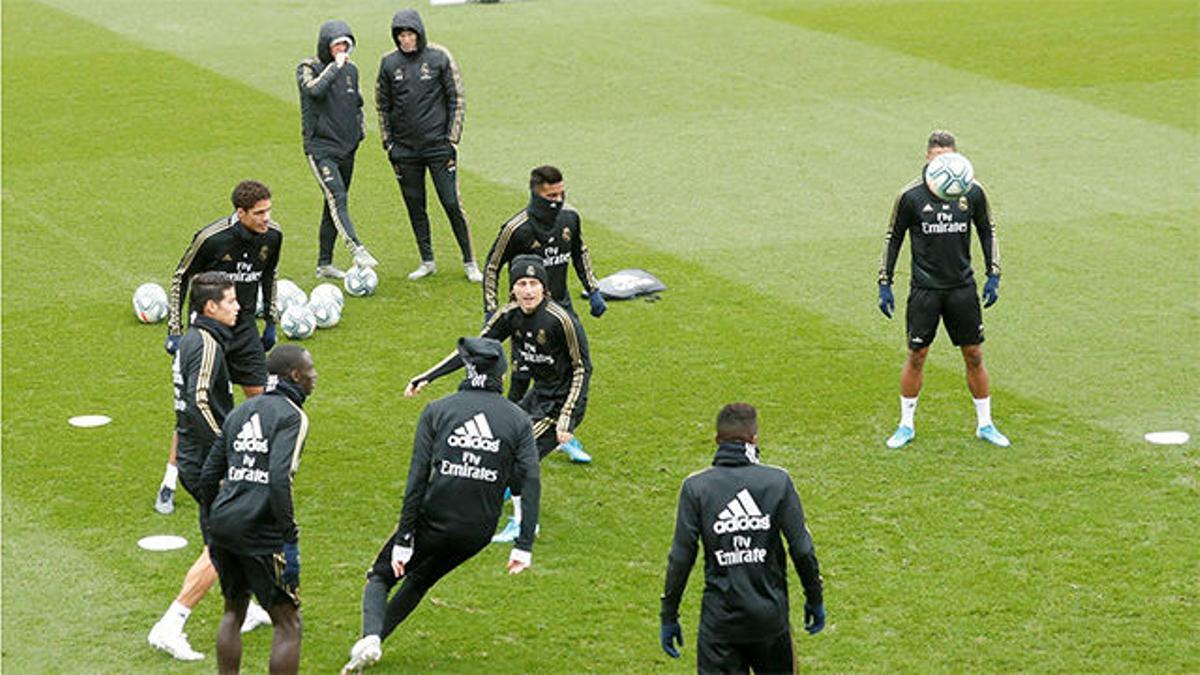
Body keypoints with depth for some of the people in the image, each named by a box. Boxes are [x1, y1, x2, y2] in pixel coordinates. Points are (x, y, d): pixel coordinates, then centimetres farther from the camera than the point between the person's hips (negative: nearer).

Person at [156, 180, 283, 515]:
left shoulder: (272, 236, -7)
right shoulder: (211, 238, -22)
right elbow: (180, 278, -9)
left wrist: (271, 321, 16)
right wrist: (174, 331, -9)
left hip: (244, 327, 5)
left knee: (259, 396, 2)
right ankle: (169, 484, 5)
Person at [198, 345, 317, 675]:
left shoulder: (241, 412, 16)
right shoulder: (291, 415, -7)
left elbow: (208, 476, 17)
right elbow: (280, 476, -21)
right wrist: (288, 527, -14)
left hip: (223, 524, 7)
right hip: (263, 533, -7)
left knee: (233, 612, 23)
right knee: (288, 624, 3)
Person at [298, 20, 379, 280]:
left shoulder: (350, 69, 12)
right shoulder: (308, 68, -6)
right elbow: (315, 90, -28)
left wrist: (359, 130, 13)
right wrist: (335, 66, -20)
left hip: (347, 148, 7)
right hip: (320, 147, -7)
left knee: (335, 204, 9)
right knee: (337, 199, -21)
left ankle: (324, 263, 16)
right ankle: (357, 250, -35)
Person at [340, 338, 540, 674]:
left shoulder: (437, 411, -3)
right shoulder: (517, 420, 1)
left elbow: (417, 479, -8)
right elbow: (531, 482, -7)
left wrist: (403, 540, -7)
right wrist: (524, 546, -7)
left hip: (434, 520, -3)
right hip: (479, 531, 3)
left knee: (380, 577, 14)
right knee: (419, 580, 27)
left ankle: (371, 636, -13)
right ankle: (373, 642, 25)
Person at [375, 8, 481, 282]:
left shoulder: (439, 57, -4)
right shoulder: (389, 63, 3)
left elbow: (457, 99, 0)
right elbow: (382, 105, 12)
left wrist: (452, 139, -5)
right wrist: (387, 142, 6)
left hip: (438, 145, -3)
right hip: (405, 149, 3)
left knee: (452, 203, -5)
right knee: (415, 206, 7)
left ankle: (470, 262, 5)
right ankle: (427, 262, 19)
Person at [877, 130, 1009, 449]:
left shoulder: (972, 192, -2)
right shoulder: (911, 195, -6)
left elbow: (988, 231, 12)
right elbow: (893, 238, 4)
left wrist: (993, 276, 5)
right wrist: (884, 284, 2)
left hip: (962, 287, 2)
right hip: (924, 288, -1)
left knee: (974, 356, 5)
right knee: (916, 356, 2)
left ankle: (985, 424, 19)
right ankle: (906, 425, 16)